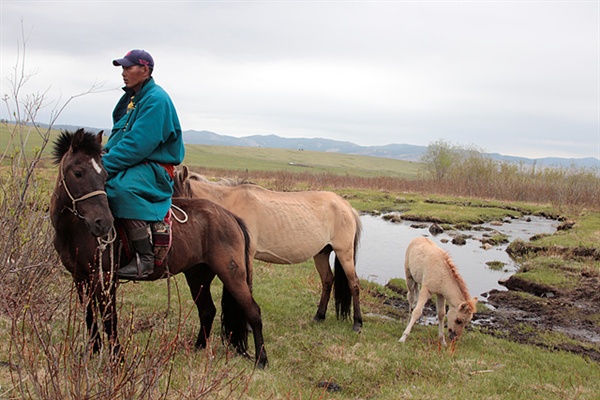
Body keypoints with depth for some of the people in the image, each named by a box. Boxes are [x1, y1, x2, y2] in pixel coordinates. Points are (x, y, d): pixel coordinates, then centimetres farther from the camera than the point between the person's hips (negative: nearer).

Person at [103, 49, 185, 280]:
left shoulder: (156, 99, -15)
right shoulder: (131, 98, 15)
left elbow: (137, 144, -23)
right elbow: (118, 136, 20)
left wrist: (106, 164, -24)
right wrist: (103, 155, 0)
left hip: (156, 168, -10)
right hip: (131, 164, 10)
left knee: (121, 187, -37)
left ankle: (145, 259, -34)